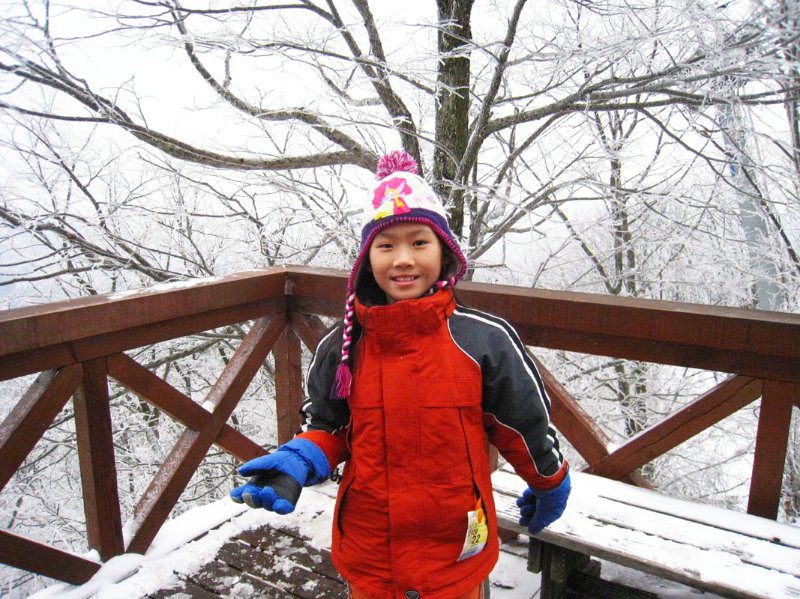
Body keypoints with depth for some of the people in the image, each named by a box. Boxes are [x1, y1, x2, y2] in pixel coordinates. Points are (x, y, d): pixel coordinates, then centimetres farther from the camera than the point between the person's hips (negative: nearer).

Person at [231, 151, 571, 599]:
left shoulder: (484, 338, -14)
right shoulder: (344, 345, -8)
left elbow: (527, 421, 0)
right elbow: (329, 427, 5)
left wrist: (550, 484, 12)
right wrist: (297, 464, -14)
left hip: (457, 553, -1)